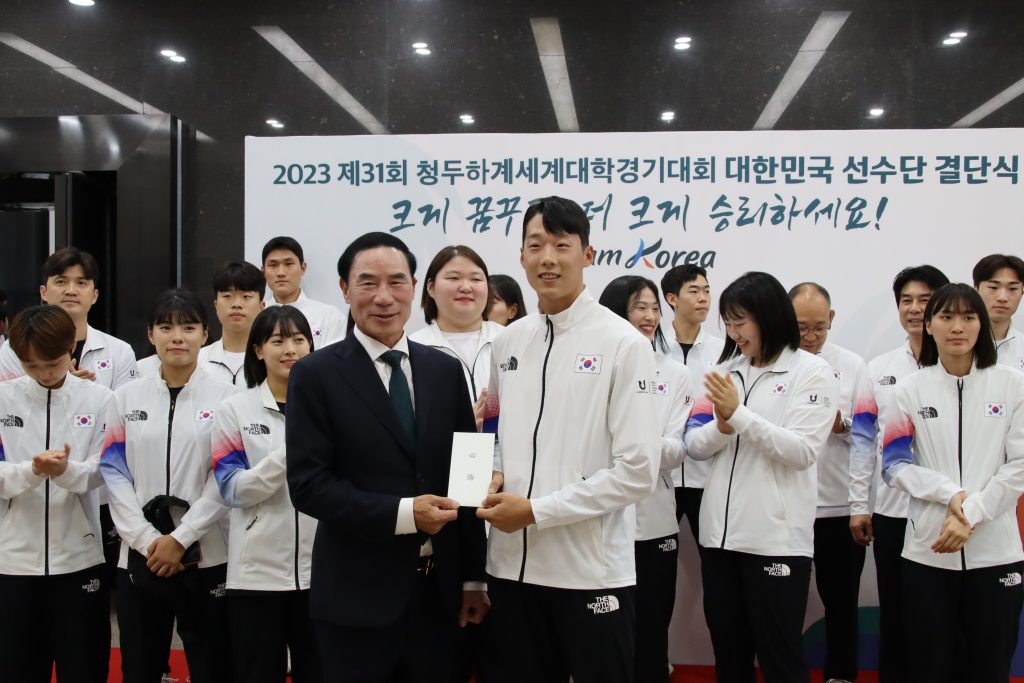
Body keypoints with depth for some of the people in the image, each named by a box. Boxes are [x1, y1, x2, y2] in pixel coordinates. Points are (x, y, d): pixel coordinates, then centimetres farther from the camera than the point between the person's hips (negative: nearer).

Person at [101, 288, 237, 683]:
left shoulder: (224, 398, 1)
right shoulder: (126, 398, 8)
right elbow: (114, 473, 2)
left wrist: (181, 538, -12)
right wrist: (147, 540, -9)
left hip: (206, 557, -2)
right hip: (140, 556, 2)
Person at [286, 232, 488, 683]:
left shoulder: (445, 370, 7)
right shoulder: (316, 374, -4)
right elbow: (308, 484, -11)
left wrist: (474, 578, 7)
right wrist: (402, 513, -20)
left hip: (438, 590, 4)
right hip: (357, 597, -3)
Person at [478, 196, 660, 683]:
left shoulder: (623, 344, -9)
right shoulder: (507, 343, 8)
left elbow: (638, 471, -13)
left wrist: (536, 511, -14)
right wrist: (495, 476, -1)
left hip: (591, 571, -5)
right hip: (512, 565, 5)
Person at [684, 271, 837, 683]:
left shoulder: (812, 371, -4)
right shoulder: (725, 371, 11)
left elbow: (802, 452, -14)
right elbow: (694, 445, 6)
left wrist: (739, 415, -16)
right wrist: (721, 426, -14)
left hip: (776, 537, -5)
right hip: (719, 533, 5)